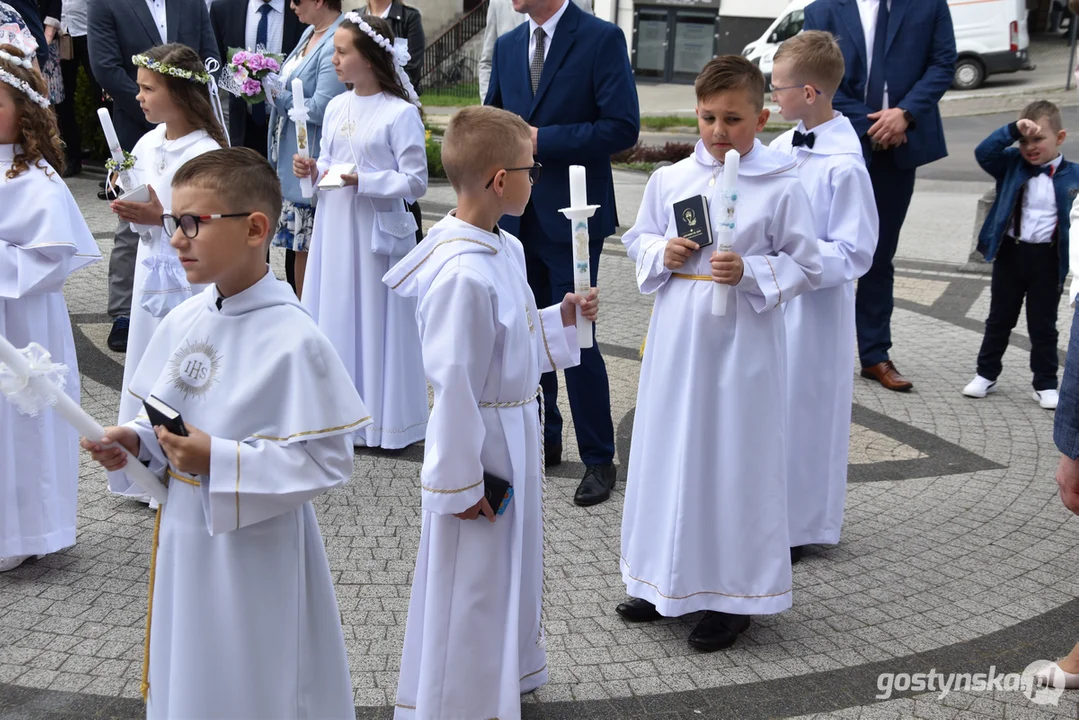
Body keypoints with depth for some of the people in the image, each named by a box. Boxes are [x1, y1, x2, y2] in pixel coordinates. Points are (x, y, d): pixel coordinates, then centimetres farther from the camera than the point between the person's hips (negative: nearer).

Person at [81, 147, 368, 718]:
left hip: (255, 549, -7)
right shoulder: (183, 321, 0)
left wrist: (218, 460, -26)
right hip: (182, 538, 7)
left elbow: (328, 462, -21)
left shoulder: (293, 340, -22)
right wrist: (135, 442, -7)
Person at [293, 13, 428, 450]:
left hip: (375, 231, -6)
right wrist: (313, 170, -2)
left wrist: (362, 181, -20)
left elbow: (415, 182, -12)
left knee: (376, 318, 1)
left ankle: (383, 421, 15)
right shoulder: (336, 108, 8)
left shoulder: (400, 113, -12)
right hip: (334, 228, 7)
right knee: (335, 315, 11)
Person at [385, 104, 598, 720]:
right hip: (478, 445, -10)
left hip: (516, 439, 10)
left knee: (511, 572, 25)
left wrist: (562, 322, 5)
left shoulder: (506, 249, 3)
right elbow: (454, 385, -24)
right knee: (470, 589, 8)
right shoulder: (464, 275, -27)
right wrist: (460, 482, -19)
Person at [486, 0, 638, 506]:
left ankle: (599, 460, 11)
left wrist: (543, 139, -18)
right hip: (517, 213, 6)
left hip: (570, 216, -6)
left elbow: (622, 127, -16)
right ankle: (543, 440, 30)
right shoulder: (507, 46, 10)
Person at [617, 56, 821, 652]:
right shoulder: (668, 181, 3)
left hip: (741, 343, -4)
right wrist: (661, 253, -6)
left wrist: (749, 272, -18)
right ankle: (665, 582, 30)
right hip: (676, 340, 4)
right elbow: (637, 239, 15)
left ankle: (734, 595, 19)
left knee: (734, 461, 4)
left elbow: (805, 267, -3)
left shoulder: (782, 188, -7)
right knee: (668, 452, 13)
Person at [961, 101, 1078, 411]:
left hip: (1048, 259, -1)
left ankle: (1045, 384, 18)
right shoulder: (1012, 165, -1)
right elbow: (983, 153, -16)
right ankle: (986, 374, 24)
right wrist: (1013, 130, -24)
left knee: (1043, 326, 9)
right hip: (1010, 253, 1)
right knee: (999, 319, 13)